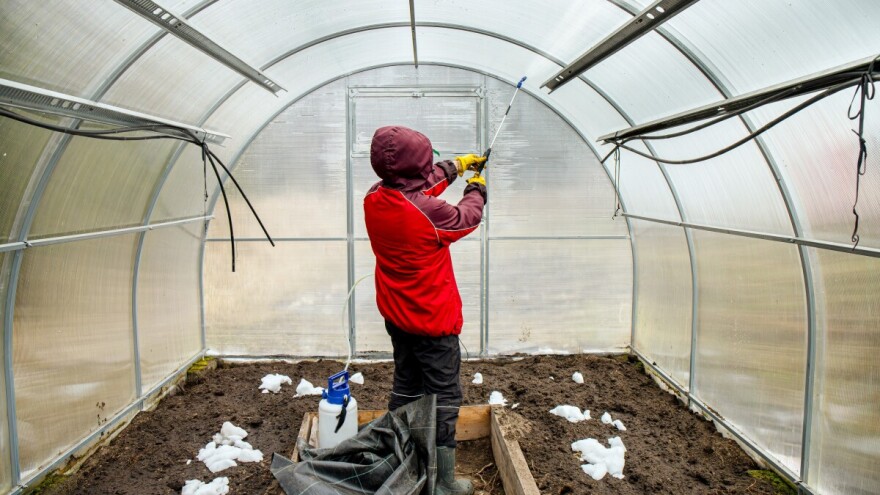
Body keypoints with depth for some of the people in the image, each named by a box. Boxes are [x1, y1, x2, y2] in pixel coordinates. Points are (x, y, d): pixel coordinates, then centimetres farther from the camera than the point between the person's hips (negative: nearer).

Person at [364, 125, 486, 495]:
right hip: (433, 321, -7)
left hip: (395, 316, 8)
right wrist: (476, 188, 14)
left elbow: (418, 186, 12)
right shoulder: (428, 213, -28)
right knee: (443, 397, 6)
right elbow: (466, 218, -6)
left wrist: (456, 166, 20)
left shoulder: (374, 199, -8)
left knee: (406, 386, 23)